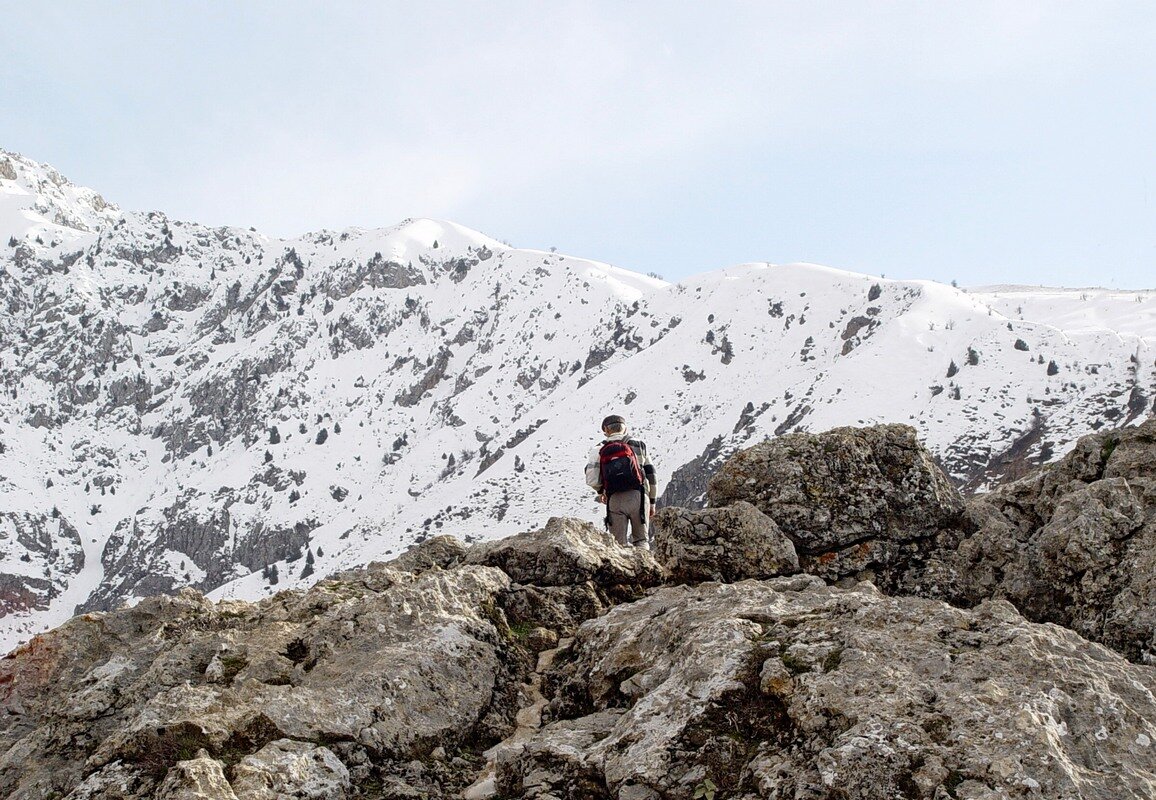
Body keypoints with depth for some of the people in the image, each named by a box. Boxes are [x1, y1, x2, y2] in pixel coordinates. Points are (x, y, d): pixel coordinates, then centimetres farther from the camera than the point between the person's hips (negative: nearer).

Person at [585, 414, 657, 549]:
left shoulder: (600, 451, 8)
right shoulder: (638, 446, 13)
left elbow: (591, 480, -1)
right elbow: (651, 476, 12)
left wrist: (601, 491, 21)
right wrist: (652, 501, 21)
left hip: (615, 501, -1)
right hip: (638, 497, 1)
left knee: (619, 543, 5)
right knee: (641, 539, 9)